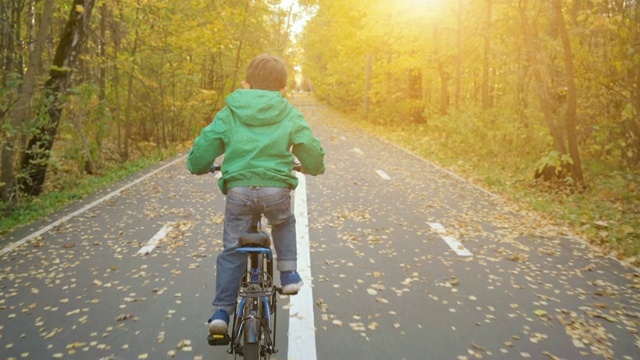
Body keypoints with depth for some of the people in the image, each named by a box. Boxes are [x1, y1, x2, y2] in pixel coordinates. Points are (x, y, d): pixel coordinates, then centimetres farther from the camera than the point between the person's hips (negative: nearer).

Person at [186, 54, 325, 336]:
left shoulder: (228, 114, 11)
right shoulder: (290, 115, 8)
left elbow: (203, 147, 10)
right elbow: (312, 152, 8)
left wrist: (198, 167, 31)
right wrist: (312, 168, 31)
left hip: (238, 190, 1)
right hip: (276, 189, 0)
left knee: (232, 251, 13)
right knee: (285, 224, 32)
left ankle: (221, 310, 12)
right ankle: (288, 274, 22)